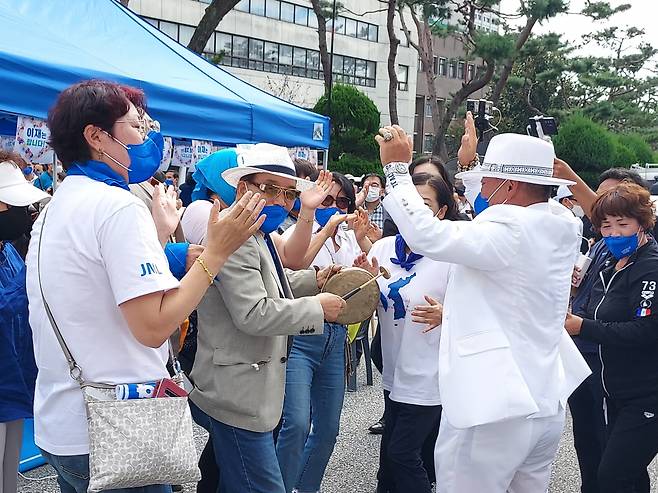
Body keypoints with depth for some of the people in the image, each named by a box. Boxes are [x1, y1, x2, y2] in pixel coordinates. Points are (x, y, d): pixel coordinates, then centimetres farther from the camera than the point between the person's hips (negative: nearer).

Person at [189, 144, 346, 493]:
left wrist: (314, 281, 15)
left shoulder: (260, 235, 13)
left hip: (246, 392, 11)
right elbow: (253, 314, -26)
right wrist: (317, 307, -16)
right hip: (237, 395, -11)